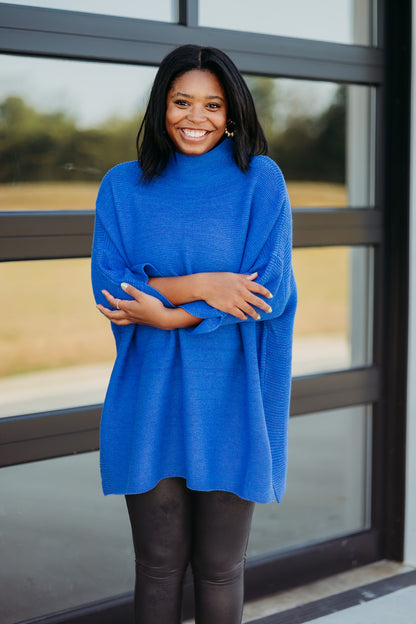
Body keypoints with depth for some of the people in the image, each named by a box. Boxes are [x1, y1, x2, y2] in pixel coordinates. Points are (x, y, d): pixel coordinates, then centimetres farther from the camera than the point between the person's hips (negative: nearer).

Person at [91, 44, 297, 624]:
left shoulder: (260, 180, 0)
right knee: (160, 565, 9)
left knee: (219, 568, 8)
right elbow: (108, 288, -3)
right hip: (150, 400, 2)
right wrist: (198, 285, -15)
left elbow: (271, 288, -9)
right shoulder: (122, 185, 6)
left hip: (229, 402, -1)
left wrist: (168, 312, -13)